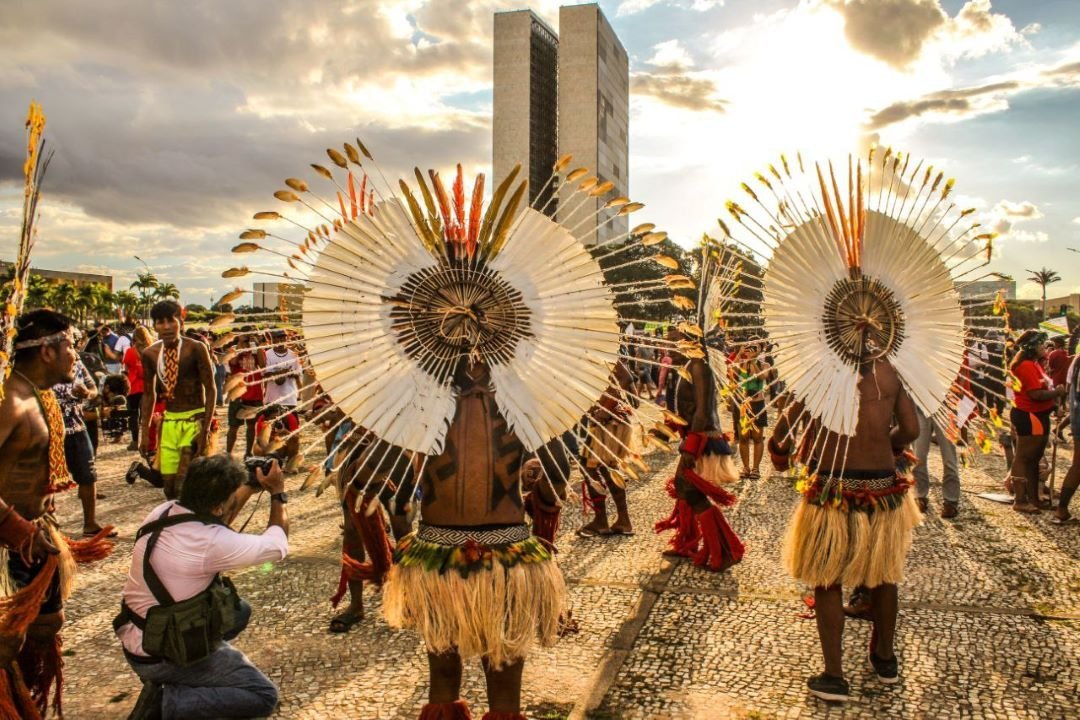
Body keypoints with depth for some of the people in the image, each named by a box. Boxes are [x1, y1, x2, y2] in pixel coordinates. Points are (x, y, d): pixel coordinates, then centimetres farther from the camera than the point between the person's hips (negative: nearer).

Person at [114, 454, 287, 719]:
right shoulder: (210, 542, -29)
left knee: (240, 610, 24)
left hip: (137, 639, 8)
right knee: (264, 696, -4)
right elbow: (278, 545, -12)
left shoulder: (162, 512, -8)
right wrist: (277, 493, 0)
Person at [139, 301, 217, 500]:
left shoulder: (196, 349, -12)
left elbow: (210, 390, -11)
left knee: (183, 487, -13)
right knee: (169, 486, 8)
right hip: (168, 422, 5)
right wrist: (145, 431, 10)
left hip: (194, 420, -5)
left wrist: (205, 430, -16)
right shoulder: (150, 354, 2)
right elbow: (149, 394, 12)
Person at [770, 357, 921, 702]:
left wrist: (779, 450, 11)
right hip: (884, 489, 4)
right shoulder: (888, 372, -3)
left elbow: (783, 428, -10)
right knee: (883, 575, 22)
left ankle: (834, 676, 12)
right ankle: (885, 659, 42)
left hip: (834, 493, -3)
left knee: (827, 580, 10)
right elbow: (910, 430, 1)